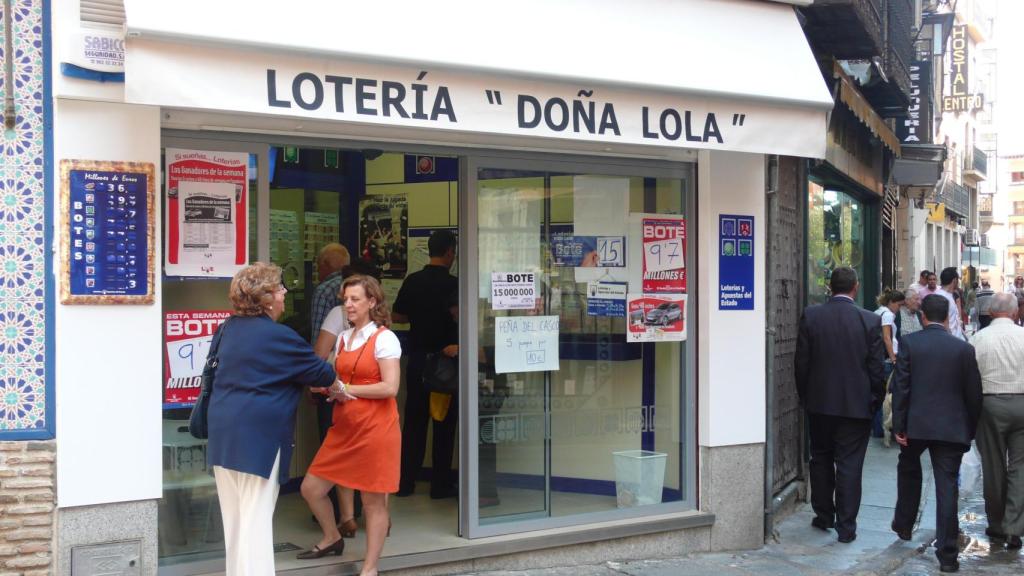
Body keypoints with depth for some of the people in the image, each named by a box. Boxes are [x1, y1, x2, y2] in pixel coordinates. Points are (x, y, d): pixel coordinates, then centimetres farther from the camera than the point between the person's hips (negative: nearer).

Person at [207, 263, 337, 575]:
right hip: (258, 435, -8)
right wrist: (335, 384, 21)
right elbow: (317, 370, -3)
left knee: (233, 518, 15)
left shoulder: (231, 327, 10)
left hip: (224, 431, 8)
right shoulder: (279, 336, -13)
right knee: (256, 519, -4)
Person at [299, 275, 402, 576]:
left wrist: (347, 390, -12)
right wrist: (333, 389, -1)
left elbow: (390, 388, -17)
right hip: (344, 427, 7)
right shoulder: (344, 338, 12)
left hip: (376, 428, -7)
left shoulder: (384, 338, -9)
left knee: (373, 501, 1)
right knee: (311, 488, 8)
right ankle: (332, 538, 33)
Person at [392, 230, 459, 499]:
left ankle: (405, 482, 13)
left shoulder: (412, 281, 2)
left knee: (413, 421, 11)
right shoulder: (453, 284, -12)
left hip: (417, 358, 4)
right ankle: (440, 484, 9)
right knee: (444, 424, 5)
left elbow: (397, 316, 9)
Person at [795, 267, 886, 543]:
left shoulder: (811, 316, -6)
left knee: (821, 459, 18)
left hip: (820, 403, 2)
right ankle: (846, 526, 6)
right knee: (849, 464, 4)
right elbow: (877, 368, -6)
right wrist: (875, 401, 8)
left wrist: (805, 396, 11)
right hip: (857, 404, -1)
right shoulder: (871, 321, -9)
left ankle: (824, 515, 27)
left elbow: (801, 362, -2)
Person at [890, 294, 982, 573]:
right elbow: (973, 394, 2)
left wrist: (898, 426, -2)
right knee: (947, 487, 1)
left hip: (915, 424, 0)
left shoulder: (909, 343, -5)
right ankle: (947, 554, 1)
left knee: (908, 470, 26)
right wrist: (970, 430, 13)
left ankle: (904, 525, 38)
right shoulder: (964, 348, -2)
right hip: (952, 427, 0)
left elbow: (900, 387, -6)